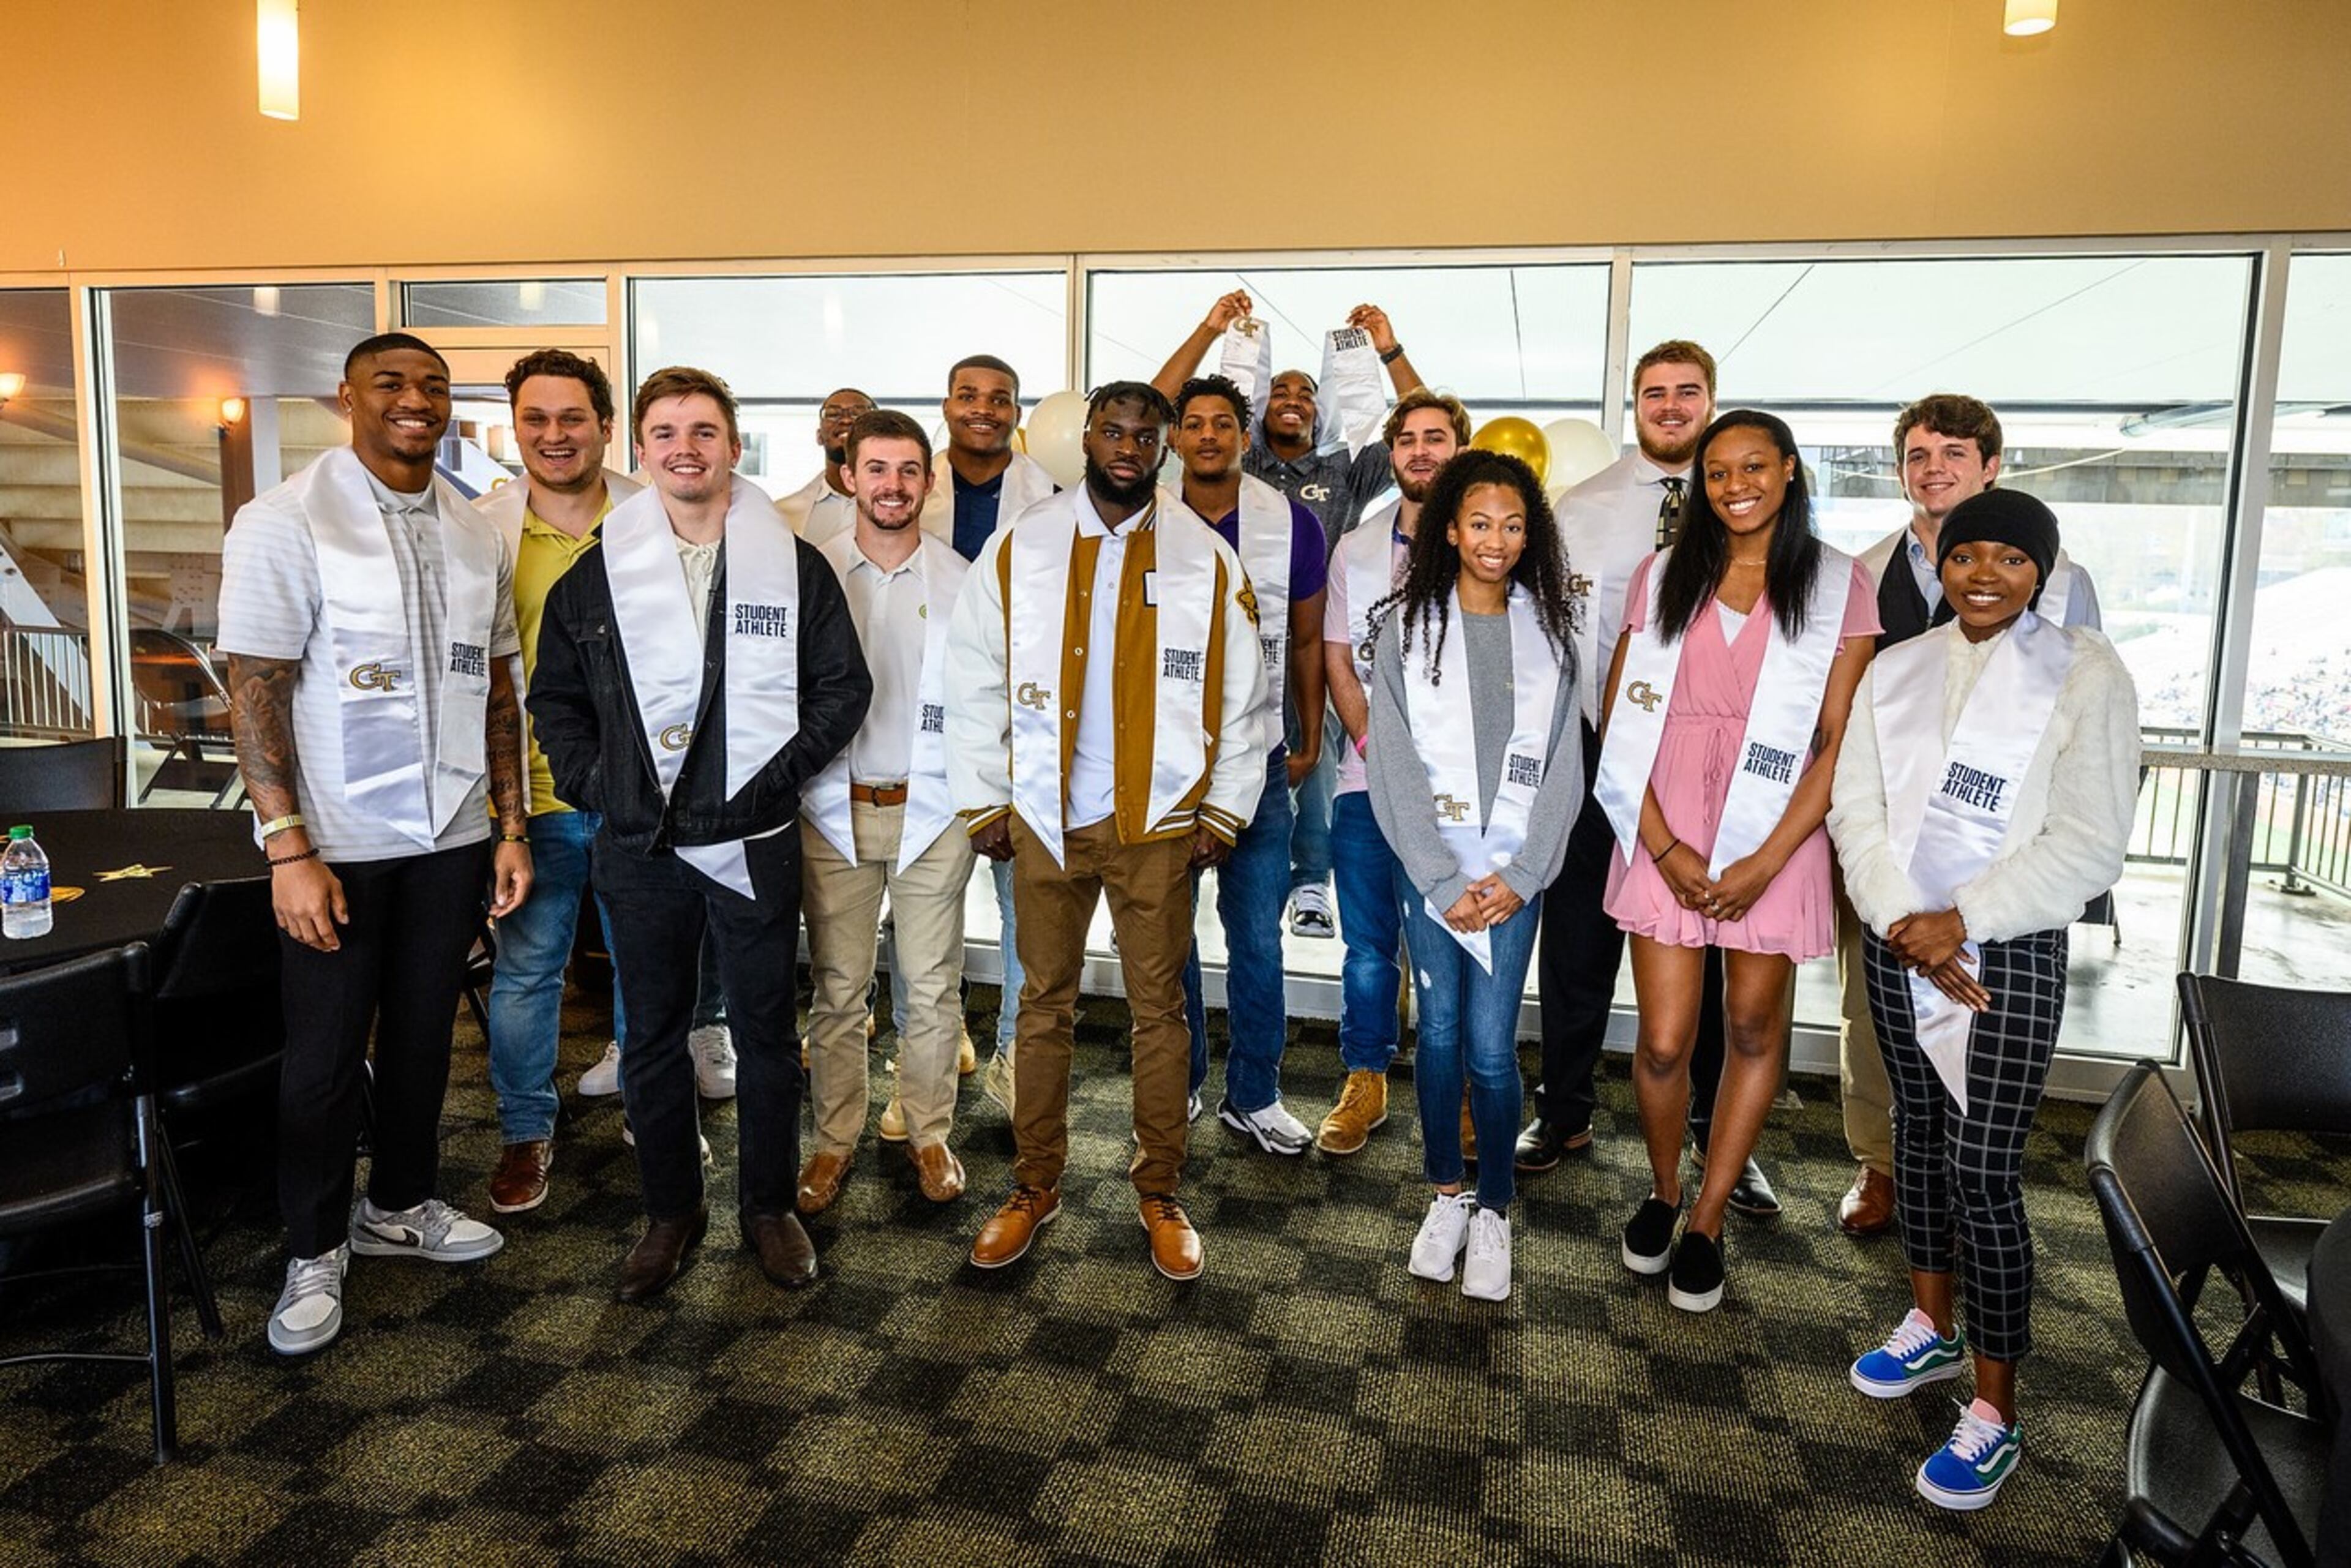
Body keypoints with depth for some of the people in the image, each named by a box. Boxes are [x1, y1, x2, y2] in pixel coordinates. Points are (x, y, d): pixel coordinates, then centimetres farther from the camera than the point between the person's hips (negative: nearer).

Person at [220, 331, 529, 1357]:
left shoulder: (475, 535, 6)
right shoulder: (285, 521, -9)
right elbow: (255, 691, -12)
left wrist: (511, 826, 5)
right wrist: (288, 849, -17)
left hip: (452, 837, 4)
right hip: (339, 842, -4)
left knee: (423, 1032, 15)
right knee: (324, 1051, 8)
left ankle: (399, 1205, 35)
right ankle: (315, 1249, 26)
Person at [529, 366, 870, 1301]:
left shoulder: (795, 565, 0)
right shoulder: (597, 573, 5)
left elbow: (844, 687, 3)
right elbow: (555, 695, 12)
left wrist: (779, 773, -7)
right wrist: (591, 783, 0)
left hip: (754, 841, -1)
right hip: (639, 845, 2)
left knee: (765, 1031, 9)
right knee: (653, 1037, 12)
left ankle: (769, 1206, 27)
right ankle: (670, 1210, 29)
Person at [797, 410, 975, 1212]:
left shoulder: (960, 581, 2)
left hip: (932, 810, 0)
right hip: (833, 809, 0)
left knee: (932, 987, 7)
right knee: (837, 989, 7)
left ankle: (928, 1132, 24)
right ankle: (835, 1139, 23)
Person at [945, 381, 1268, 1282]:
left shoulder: (1206, 559, 1)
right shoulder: (1018, 550, 2)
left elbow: (1239, 697, 3)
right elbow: (976, 683, 3)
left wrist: (1222, 812, 0)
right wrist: (984, 804, 1)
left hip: (1157, 822, 0)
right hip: (1044, 818, 1)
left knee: (1159, 1009, 9)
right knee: (1044, 1006, 11)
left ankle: (1160, 1191, 24)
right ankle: (1035, 1185, 26)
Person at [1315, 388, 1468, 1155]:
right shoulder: (1356, 550, 11)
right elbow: (1338, 661, 10)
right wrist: (1374, 743, -5)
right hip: (1368, 778, 3)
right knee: (1367, 944, 7)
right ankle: (1365, 1084, 21)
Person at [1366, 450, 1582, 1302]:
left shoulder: (1548, 631, 6)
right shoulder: (1407, 624, 0)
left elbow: (1563, 766, 4)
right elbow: (1395, 763, -4)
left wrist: (1520, 875, -6)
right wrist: (1443, 880, -10)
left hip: (1515, 869, 1)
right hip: (1430, 862, 0)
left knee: (1491, 1047, -3)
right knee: (1439, 1032, 4)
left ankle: (1493, 1209, 16)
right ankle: (1445, 1194, 24)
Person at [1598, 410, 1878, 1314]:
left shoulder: (1839, 585, 1)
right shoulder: (1663, 577, 6)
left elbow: (1839, 741, -3)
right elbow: (1620, 719, 3)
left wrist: (1767, 861, -11)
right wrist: (1663, 845, -7)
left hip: (1774, 832, 0)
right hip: (1666, 830, 1)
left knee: (1753, 1028, 8)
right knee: (1665, 1042, -1)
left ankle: (1707, 1221, 26)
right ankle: (1662, 1192, 28)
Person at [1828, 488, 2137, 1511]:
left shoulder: (2086, 676, -7)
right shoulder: (1896, 669, 5)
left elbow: (2088, 844, -11)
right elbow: (1856, 809, -1)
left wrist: (1961, 922, -17)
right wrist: (1901, 921, -14)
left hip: (2010, 953, -4)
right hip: (1896, 942, 5)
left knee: (1983, 1173, -5)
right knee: (1917, 1128, 16)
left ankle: (1996, 1412, 9)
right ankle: (1932, 1327, 36)